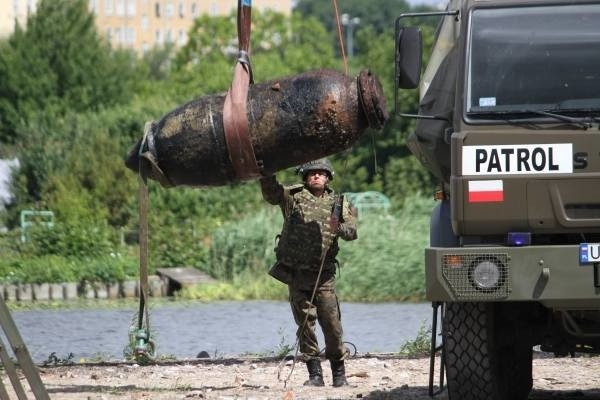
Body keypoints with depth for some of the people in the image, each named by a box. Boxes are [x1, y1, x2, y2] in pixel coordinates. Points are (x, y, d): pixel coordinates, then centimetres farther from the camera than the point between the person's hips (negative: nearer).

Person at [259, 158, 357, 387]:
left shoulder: (337, 203, 10)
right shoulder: (293, 196, 7)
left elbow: (352, 230, 3)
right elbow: (270, 192, -6)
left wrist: (339, 228, -19)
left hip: (324, 275, 0)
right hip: (296, 272, 0)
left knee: (331, 323, -1)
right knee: (305, 323, 0)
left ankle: (339, 373, 12)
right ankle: (315, 374, 4)